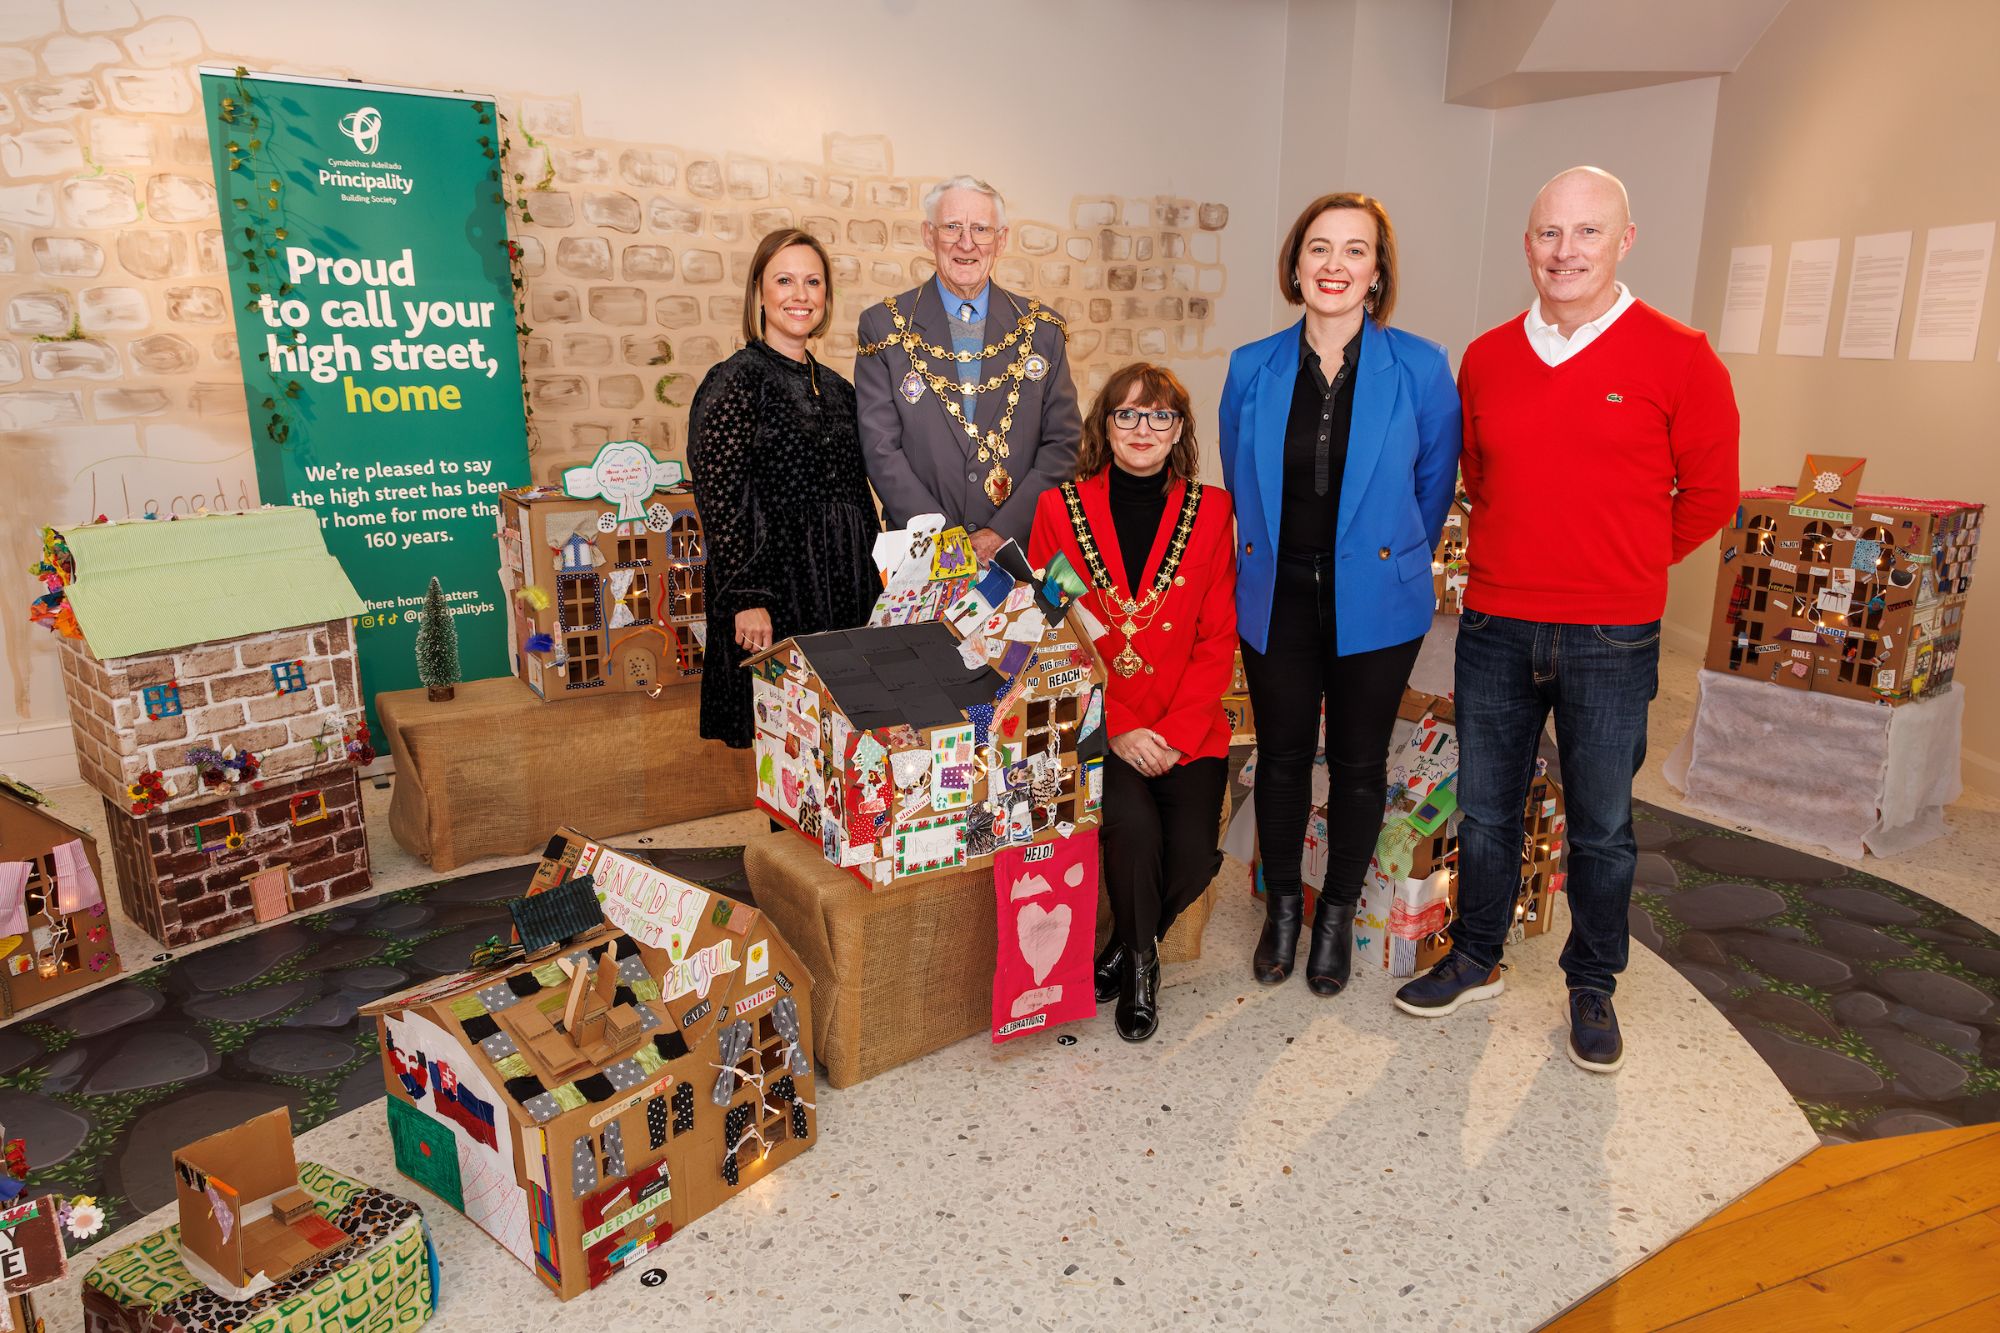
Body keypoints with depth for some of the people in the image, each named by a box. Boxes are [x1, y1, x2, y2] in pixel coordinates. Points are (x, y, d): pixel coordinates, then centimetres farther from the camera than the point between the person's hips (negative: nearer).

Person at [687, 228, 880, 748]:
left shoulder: (835, 387, 12)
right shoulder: (736, 381, -9)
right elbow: (720, 502, -13)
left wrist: (872, 583, 14)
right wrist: (747, 598, -18)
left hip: (845, 591, 6)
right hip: (772, 590, -6)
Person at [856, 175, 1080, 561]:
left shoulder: (1042, 329, 7)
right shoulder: (883, 326, 2)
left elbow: (1062, 443, 3)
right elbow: (881, 449, -4)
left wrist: (1005, 532, -10)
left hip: (1023, 551, 1)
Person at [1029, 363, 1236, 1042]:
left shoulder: (1209, 510, 6)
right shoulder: (1060, 508, 3)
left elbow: (1219, 637, 4)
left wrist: (1174, 731, -10)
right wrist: (1116, 729, -11)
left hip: (1187, 729, 2)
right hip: (1091, 725, -1)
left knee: (1195, 855, -17)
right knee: (1136, 827, -26)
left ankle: (1121, 950, 16)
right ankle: (1140, 963, 4)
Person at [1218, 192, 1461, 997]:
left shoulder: (1419, 368, -7)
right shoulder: (1252, 369, -1)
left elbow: (1434, 485, 5)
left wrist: (1390, 562, 11)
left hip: (1375, 601, -1)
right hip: (1277, 598, 2)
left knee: (1358, 763, 11)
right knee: (1281, 757, 12)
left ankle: (1337, 915, 32)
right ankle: (1282, 910, 33)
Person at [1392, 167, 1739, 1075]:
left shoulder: (1678, 359, -5)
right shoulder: (1486, 359, 4)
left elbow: (1709, 494, 4)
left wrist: (1621, 562, 10)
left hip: (1611, 641, -2)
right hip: (1494, 626, 3)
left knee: (1601, 826, 9)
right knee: (1485, 810, 13)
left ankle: (1592, 986, 30)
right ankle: (1474, 962, 32)